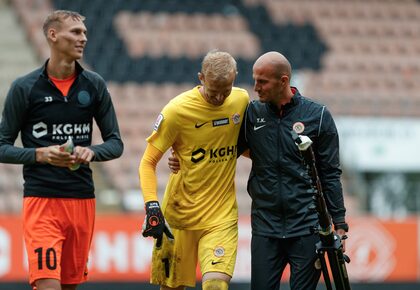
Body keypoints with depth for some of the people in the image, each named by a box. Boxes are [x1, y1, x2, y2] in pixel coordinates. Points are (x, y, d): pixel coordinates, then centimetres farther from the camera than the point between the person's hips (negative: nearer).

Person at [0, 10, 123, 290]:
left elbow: (116, 143, 10)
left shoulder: (94, 85, 6)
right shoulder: (24, 88, -4)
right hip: (40, 200, -4)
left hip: (82, 198, 4)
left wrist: (91, 152, -11)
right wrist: (41, 154, -17)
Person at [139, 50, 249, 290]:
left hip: (222, 216, 1)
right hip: (179, 216, -1)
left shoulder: (242, 100, 0)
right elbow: (148, 162, -5)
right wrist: (152, 206, -18)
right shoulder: (177, 110, -11)